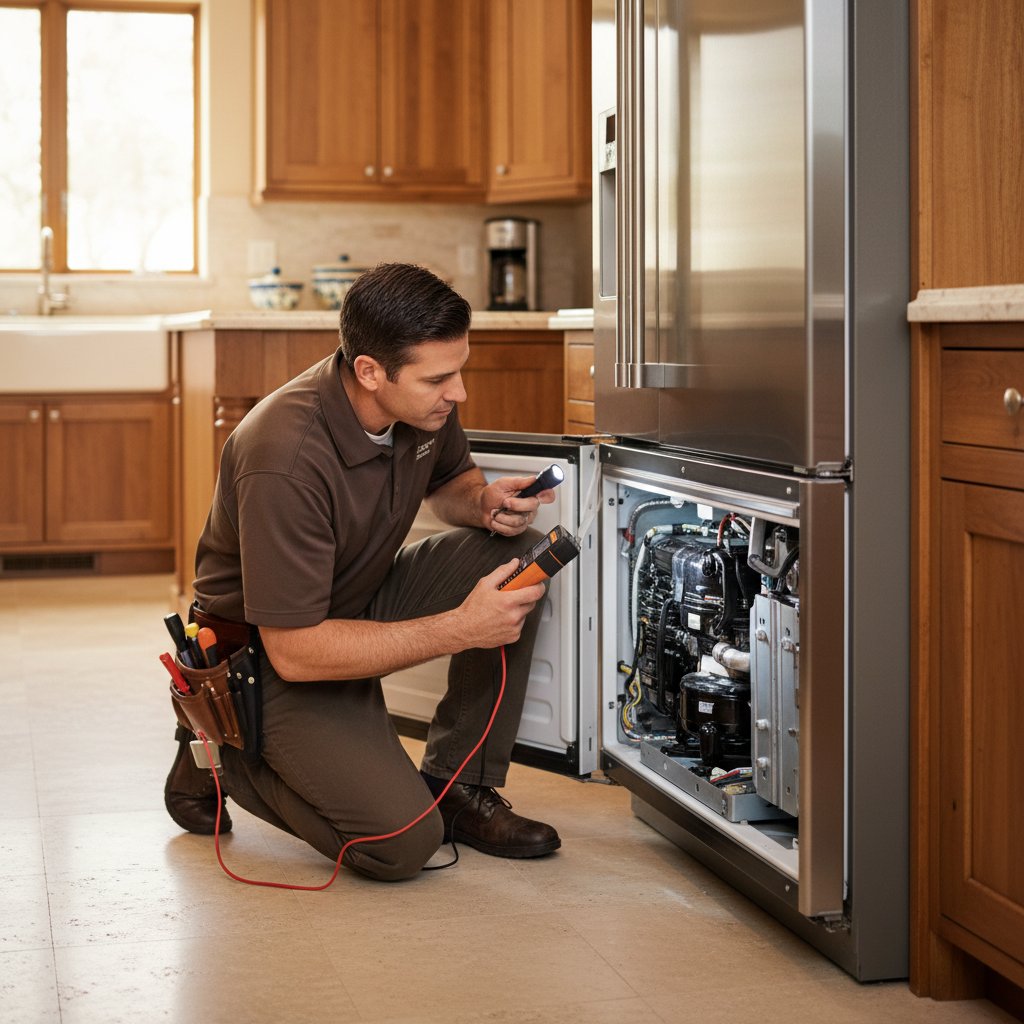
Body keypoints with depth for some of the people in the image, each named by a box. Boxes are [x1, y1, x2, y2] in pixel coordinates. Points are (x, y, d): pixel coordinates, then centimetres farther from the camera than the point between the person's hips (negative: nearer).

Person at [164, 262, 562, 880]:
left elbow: (449, 479, 13)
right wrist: (459, 629, -33)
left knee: (516, 553, -14)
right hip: (272, 654, -7)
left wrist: (484, 501, -13)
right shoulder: (286, 460, -34)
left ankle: (458, 785, -2)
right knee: (402, 842, -20)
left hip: (363, 604, 8)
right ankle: (225, 757, 5)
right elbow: (295, 651, -31)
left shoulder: (425, 403, -11)